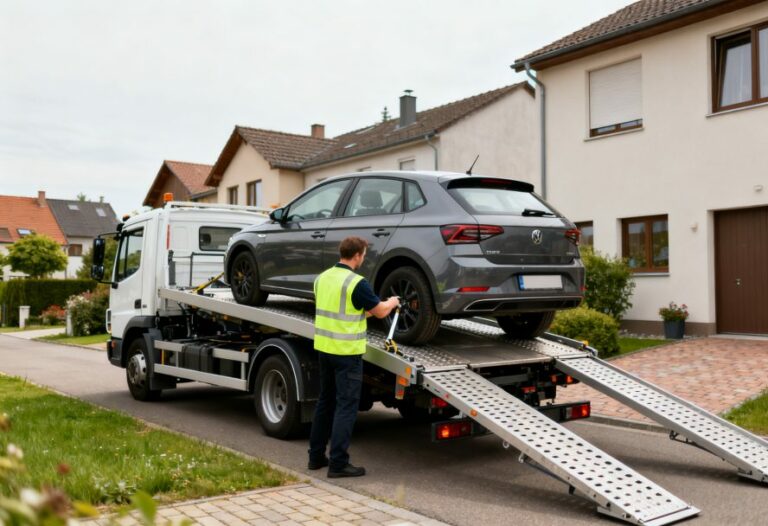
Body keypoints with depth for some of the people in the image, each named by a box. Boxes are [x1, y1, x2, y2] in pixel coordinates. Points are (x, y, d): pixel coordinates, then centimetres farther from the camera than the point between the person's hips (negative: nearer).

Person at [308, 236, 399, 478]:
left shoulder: (322, 278, 6)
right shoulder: (356, 283, -17)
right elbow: (381, 311, -7)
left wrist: (362, 312, 23)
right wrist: (392, 302, 14)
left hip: (323, 347, 8)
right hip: (347, 351, -8)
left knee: (325, 401, 17)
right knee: (346, 406, -1)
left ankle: (316, 456, 23)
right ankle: (338, 463, 1)